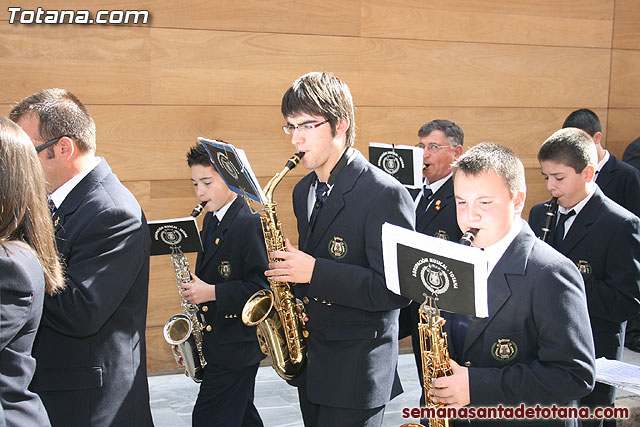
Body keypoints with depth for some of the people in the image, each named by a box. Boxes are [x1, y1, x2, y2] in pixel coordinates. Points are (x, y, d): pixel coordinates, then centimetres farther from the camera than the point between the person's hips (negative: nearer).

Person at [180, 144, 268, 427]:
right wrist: (197, 291, 4)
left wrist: (212, 293, -25)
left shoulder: (249, 224, -19)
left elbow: (262, 285, -24)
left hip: (237, 347, -9)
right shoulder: (211, 219, 10)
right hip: (218, 339, 9)